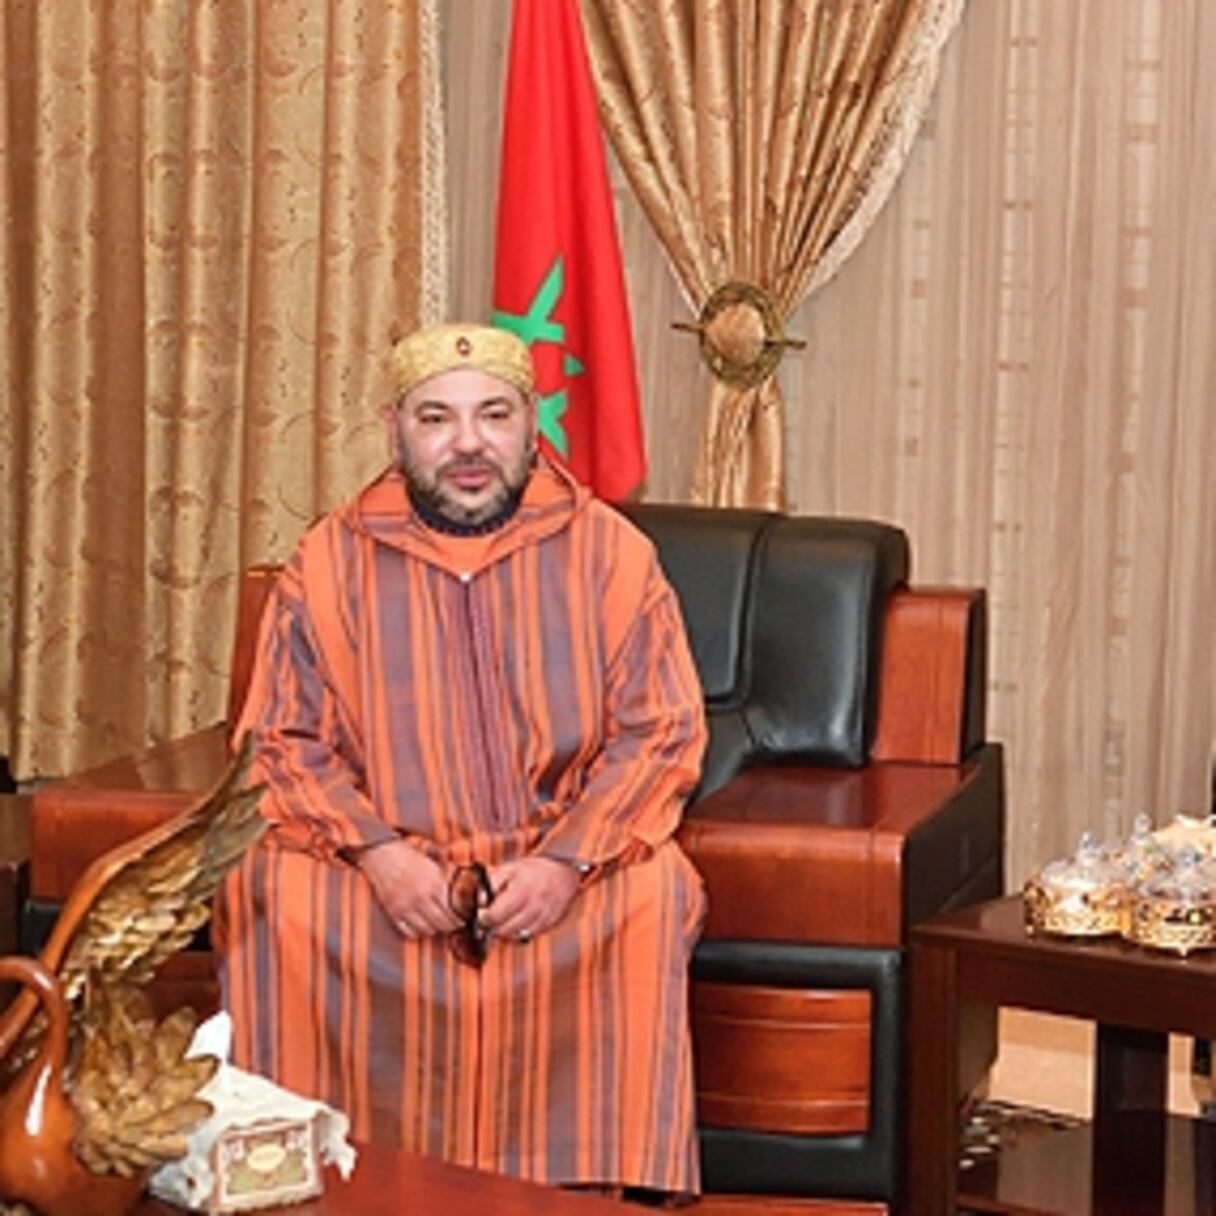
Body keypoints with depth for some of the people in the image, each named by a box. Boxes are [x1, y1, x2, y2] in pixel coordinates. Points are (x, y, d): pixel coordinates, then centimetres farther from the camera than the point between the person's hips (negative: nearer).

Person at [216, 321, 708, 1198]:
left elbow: (663, 733, -3)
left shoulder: (609, 552, 1)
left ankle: (602, 1182, -17)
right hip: (386, 865, 1)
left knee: (650, 896, -30)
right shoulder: (330, 561, 3)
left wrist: (566, 862, -18)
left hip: (562, 860, 0)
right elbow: (284, 742, 1)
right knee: (271, 890, -26)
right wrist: (377, 852, -17)